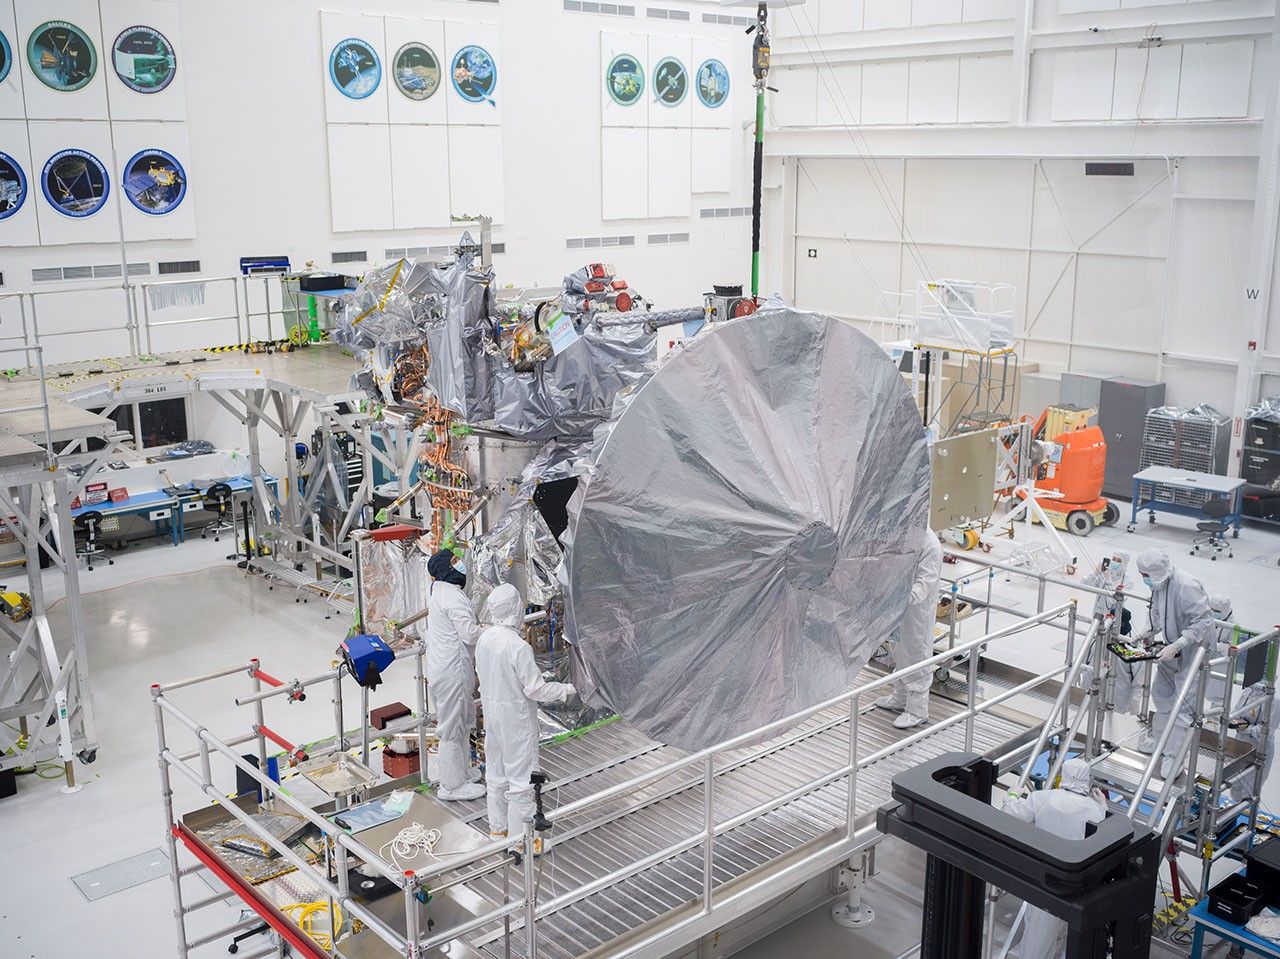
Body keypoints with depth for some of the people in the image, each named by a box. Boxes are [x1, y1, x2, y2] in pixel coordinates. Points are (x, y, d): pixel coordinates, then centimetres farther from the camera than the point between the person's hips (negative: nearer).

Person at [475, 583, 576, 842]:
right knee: (521, 780, 6)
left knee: (496, 774, 21)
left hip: (492, 716, 8)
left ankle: (497, 829, 34)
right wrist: (567, 689, -8)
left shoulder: (484, 639, -4)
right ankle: (519, 837, 15)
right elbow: (536, 689, -22)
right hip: (516, 720, -8)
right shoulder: (518, 646, -27)